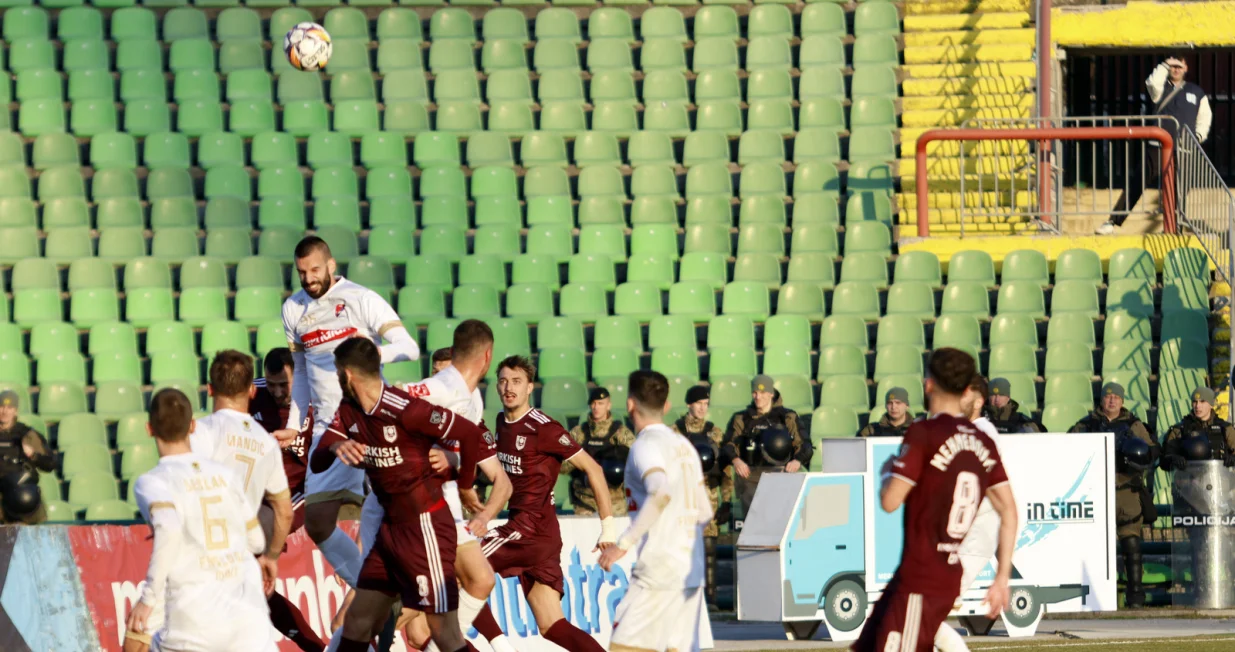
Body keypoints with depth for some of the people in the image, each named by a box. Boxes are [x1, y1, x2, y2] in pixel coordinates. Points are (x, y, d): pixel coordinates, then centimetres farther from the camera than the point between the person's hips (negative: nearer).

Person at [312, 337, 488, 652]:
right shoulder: (349, 412, 4)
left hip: (425, 527, -8)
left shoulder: (405, 409, -21)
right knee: (356, 623, 9)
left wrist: (464, 485, -3)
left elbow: (471, 434, -19)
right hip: (391, 528, 8)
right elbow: (316, 462, 1)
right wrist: (336, 447, -23)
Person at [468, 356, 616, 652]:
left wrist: (608, 526, -12)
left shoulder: (543, 428, -12)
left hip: (532, 525, -8)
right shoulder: (502, 421, 13)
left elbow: (593, 468, -11)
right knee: (552, 628, 3)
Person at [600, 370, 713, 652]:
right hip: (692, 569, 8)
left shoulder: (646, 445, -9)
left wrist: (624, 543, -26)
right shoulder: (685, 446, 15)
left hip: (659, 566, -8)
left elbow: (662, 493, -28)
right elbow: (704, 512, 18)